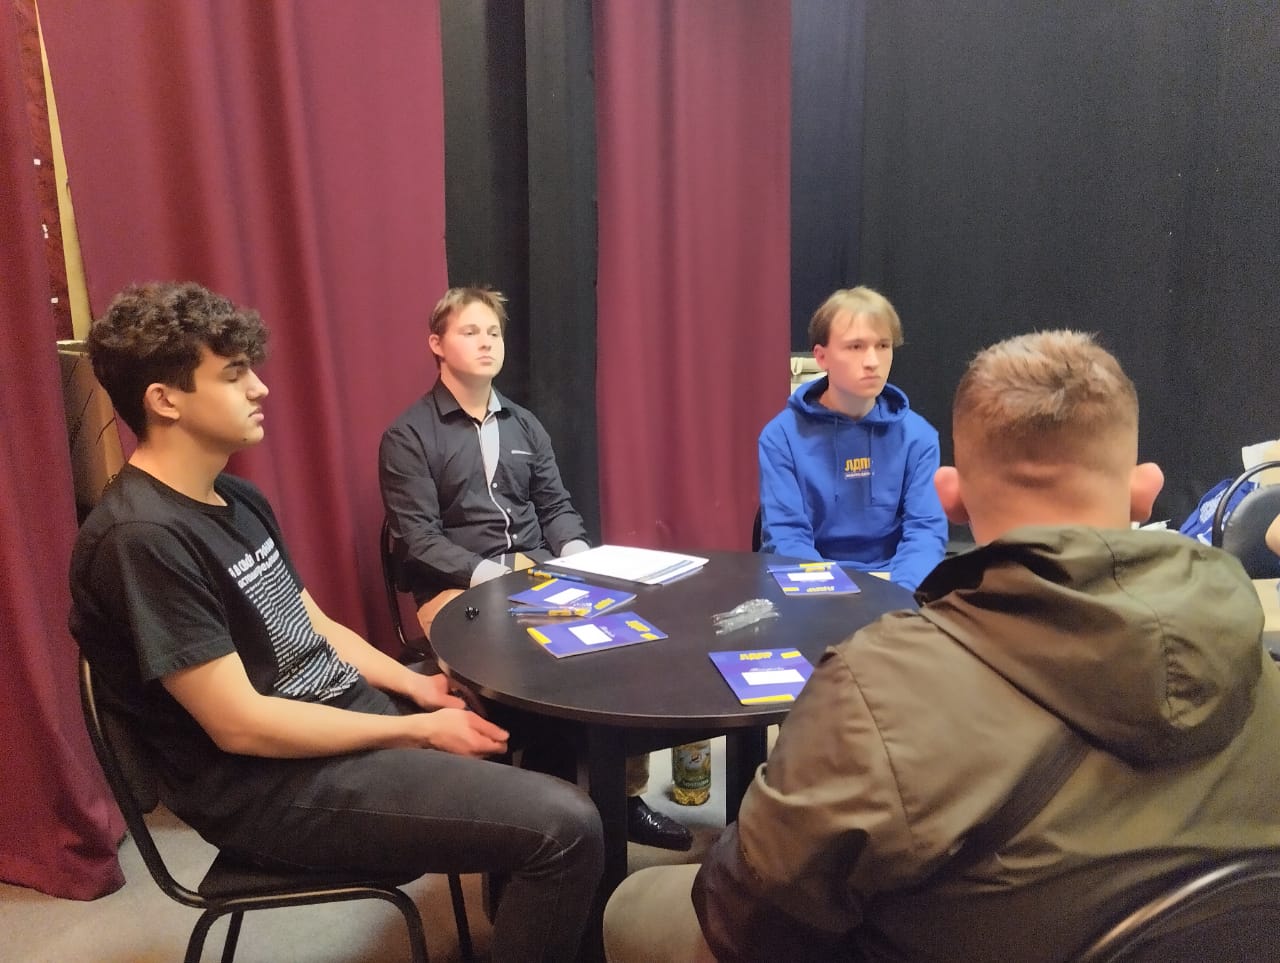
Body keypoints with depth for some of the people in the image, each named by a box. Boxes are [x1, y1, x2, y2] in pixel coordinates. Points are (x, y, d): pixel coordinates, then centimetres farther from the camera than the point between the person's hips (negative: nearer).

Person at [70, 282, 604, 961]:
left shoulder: (234, 498, 9)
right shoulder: (141, 538, -22)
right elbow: (240, 724, -23)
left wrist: (419, 688, 0)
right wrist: (419, 731, -17)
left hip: (348, 710, 10)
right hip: (272, 782, -9)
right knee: (565, 828, -20)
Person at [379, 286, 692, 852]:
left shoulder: (525, 425, 17)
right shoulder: (408, 437, -1)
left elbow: (556, 508, 16)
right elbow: (418, 541, -10)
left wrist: (576, 556, -5)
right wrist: (493, 575, -21)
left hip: (540, 576, 5)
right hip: (457, 590, -5)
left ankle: (625, 793, -4)